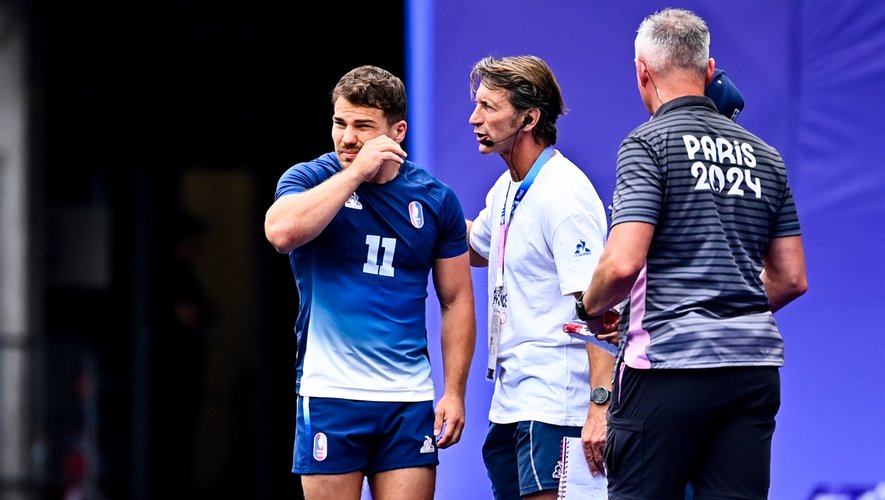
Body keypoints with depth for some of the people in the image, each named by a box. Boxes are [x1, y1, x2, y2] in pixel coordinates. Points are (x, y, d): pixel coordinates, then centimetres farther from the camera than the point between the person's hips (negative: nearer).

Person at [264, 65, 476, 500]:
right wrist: (355, 172, -18)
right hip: (330, 394, -2)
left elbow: (456, 300, 11)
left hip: (409, 398, 2)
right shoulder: (310, 179, 0)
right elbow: (282, 232, -23)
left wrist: (454, 392, 2)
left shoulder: (435, 198, 6)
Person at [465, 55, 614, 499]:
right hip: (509, 404, 10)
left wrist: (600, 405, -29)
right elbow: (476, 248, 36)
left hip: (554, 406, -10)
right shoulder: (506, 188, 14)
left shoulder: (565, 194, -16)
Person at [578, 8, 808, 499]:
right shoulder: (764, 155, 15)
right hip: (754, 365, 6)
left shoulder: (649, 144, -4)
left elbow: (623, 263, -15)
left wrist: (592, 308, 5)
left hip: (668, 363, -6)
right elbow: (792, 279, 16)